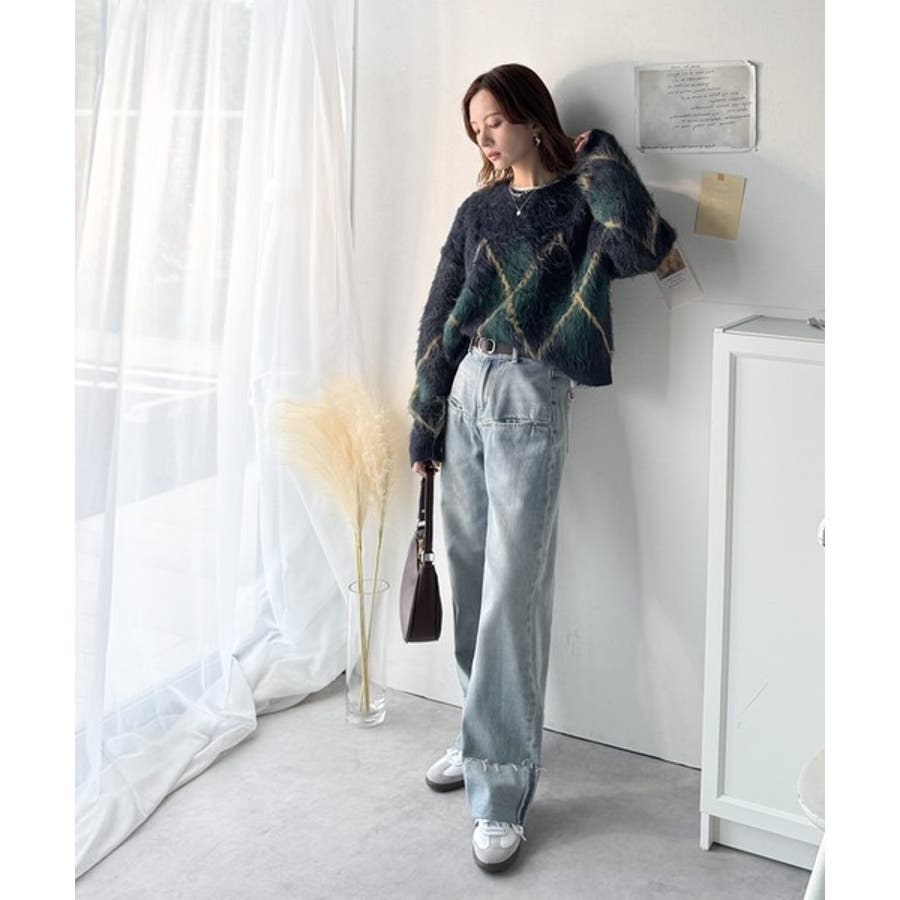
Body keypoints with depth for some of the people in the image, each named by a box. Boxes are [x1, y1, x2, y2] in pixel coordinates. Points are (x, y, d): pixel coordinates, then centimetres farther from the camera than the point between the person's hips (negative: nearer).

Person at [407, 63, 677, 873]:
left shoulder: (581, 203, -3)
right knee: (471, 582, 12)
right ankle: (486, 736, 29)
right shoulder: (479, 211, 12)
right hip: (465, 395, 6)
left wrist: (598, 157, -11)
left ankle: (503, 791, -1)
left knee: (512, 596, -7)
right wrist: (425, 428, 9)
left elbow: (642, 246, -26)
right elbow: (439, 320, 12)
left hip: (531, 404, -6)